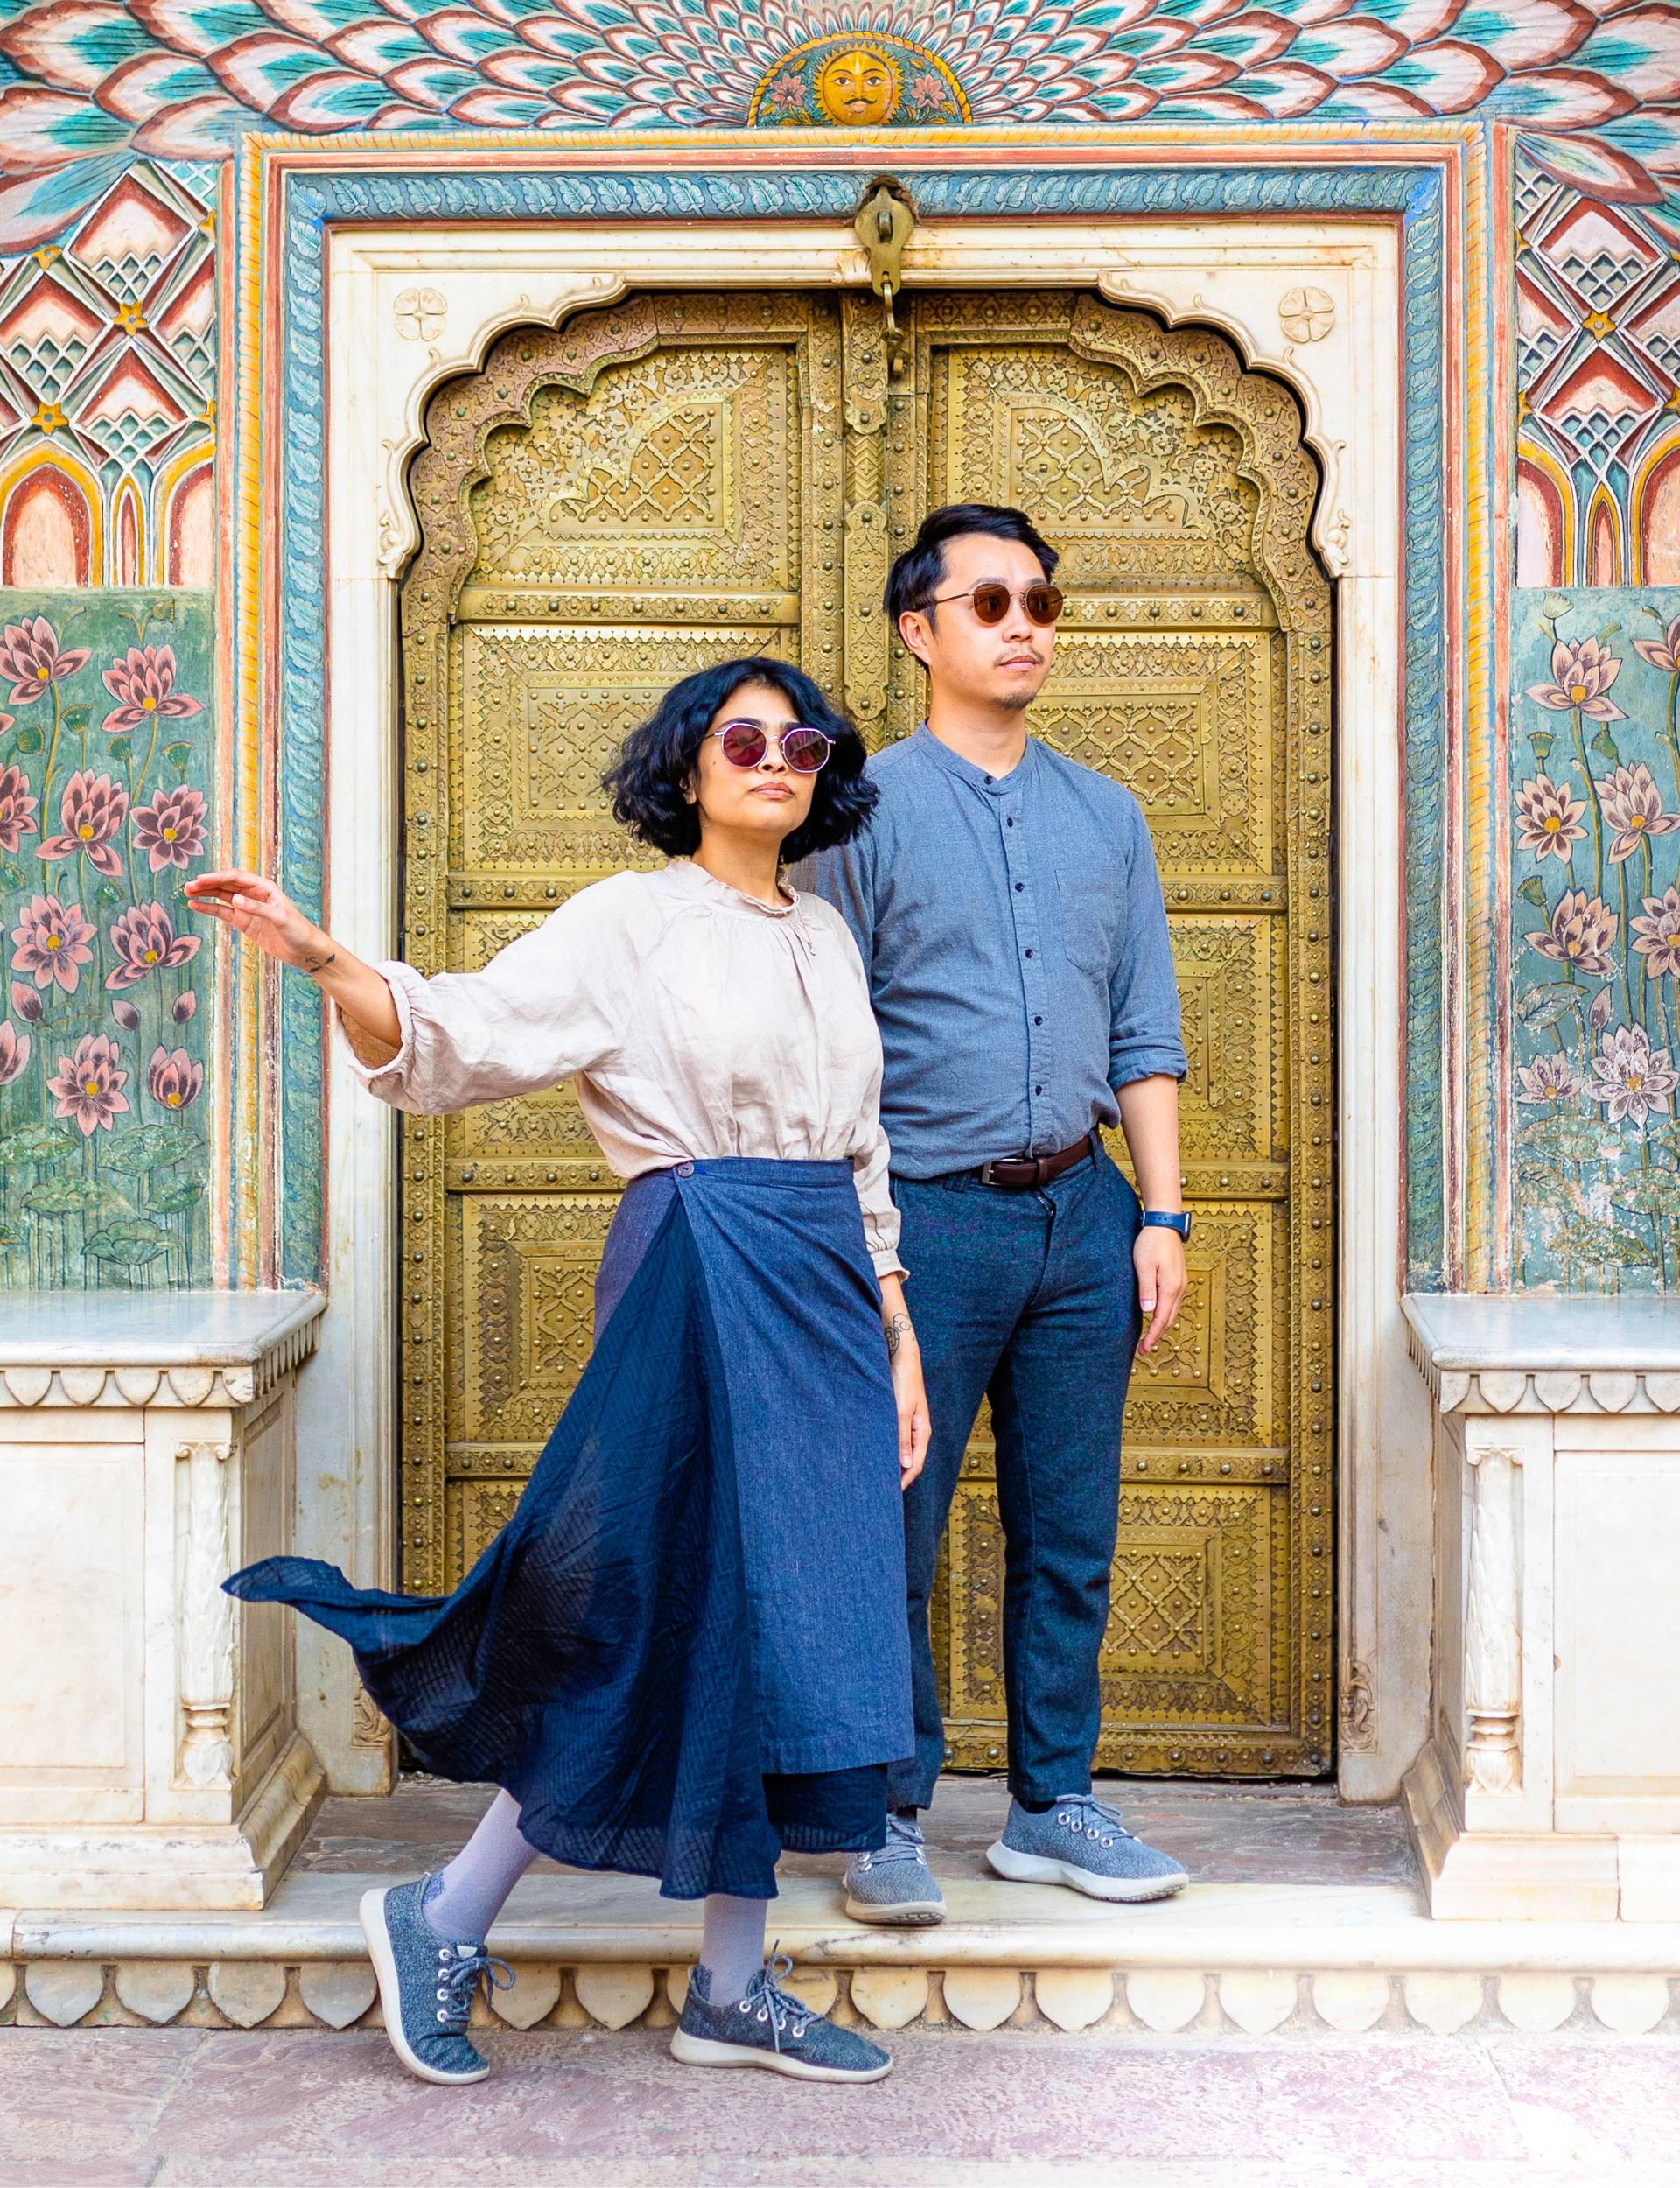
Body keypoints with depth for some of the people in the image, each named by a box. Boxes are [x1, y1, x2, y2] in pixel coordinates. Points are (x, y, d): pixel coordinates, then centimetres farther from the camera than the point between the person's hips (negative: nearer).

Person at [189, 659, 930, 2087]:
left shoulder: (826, 937, 17)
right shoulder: (629, 924, -2)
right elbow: (460, 1039, -14)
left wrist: (898, 1337, 13)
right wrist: (324, 963, -31)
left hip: (825, 1293, 7)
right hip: (698, 1274, -7)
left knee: (790, 1623, 7)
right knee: (694, 1613, -6)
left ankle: (733, 1991, 17)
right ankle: (444, 1922, 11)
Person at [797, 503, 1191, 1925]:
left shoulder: (1106, 817, 12)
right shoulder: (866, 813, -1)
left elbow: (1145, 1036, 13)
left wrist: (1162, 1214, 5)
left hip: (1080, 1210, 4)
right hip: (929, 1214, -4)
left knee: (1071, 1534, 10)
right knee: (894, 1536, 0)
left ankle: (1054, 1805, 24)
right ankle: (889, 1817, 16)